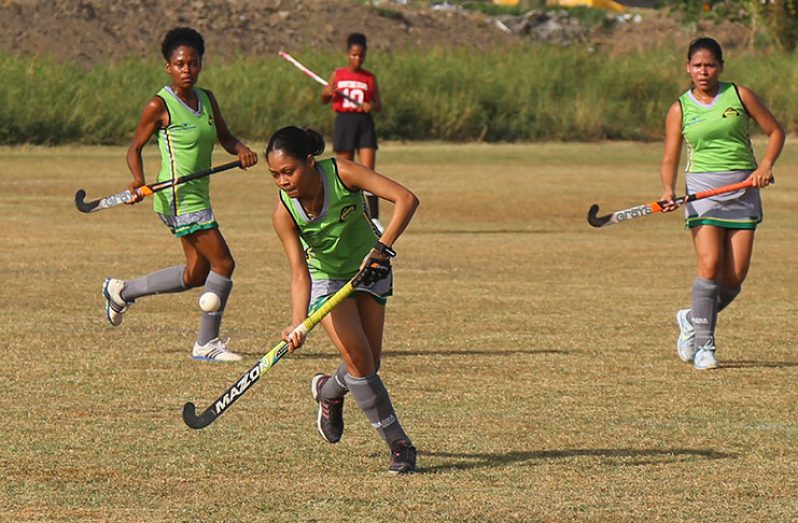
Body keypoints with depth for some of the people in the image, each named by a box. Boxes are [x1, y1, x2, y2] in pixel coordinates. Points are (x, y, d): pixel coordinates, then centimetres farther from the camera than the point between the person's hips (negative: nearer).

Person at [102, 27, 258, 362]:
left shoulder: (206, 99, 9)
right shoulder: (160, 105, -11)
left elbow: (225, 136, 14)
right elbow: (135, 148, -5)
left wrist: (241, 150, -8)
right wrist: (139, 181, -22)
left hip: (198, 196, 9)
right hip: (178, 197, -9)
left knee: (196, 275, 16)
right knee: (223, 263, -10)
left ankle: (121, 291, 31)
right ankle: (206, 344, 0)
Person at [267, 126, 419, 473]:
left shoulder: (342, 174, -28)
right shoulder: (284, 213, -25)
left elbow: (406, 199, -32)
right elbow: (300, 273, -29)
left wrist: (382, 247, -41)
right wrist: (297, 324, -43)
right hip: (326, 279, -1)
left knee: (369, 361, 3)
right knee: (358, 360, -14)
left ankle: (329, 391, 38)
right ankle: (398, 444, -2)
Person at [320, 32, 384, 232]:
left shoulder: (370, 78, 7)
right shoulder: (338, 75, 8)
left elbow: (379, 105, 8)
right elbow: (324, 100, 14)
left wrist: (371, 106, -15)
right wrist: (327, 93, -9)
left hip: (364, 123, -1)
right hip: (344, 121, 1)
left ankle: (374, 218, -11)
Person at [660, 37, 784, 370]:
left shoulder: (739, 95, 5)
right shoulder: (680, 109, 5)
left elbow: (775, 131, 11)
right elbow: (670, 159, 3)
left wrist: (766, 165, -6)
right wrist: (669, 191, -16)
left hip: (743, 187, 1)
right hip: (702, 188, -1)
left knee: (735, 277, -3)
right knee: (710, 265, -18)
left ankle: (693, 320, 25)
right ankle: (703, 345, -8)